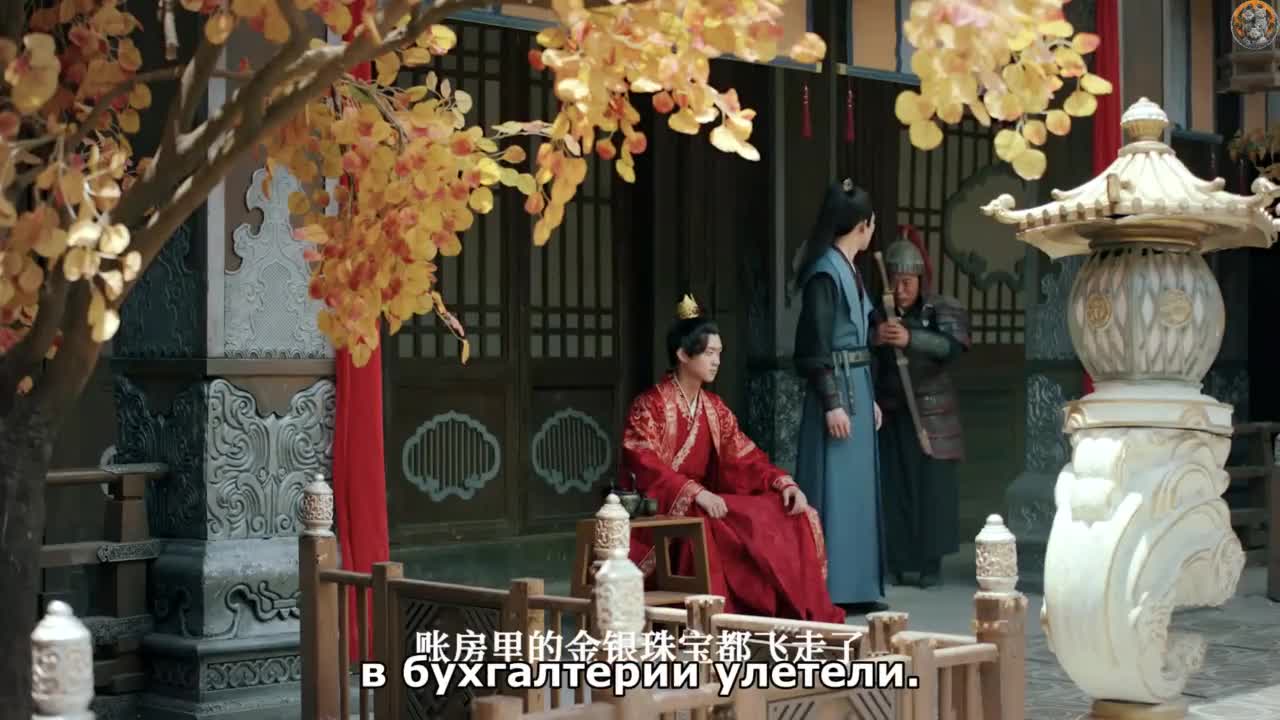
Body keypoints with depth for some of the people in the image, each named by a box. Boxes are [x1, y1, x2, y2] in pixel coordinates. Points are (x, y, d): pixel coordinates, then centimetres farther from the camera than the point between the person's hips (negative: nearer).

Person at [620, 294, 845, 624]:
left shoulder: (714, 408, 14)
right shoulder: (650, 405, -8)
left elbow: (744, 457, 9)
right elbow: (645, 467, -19)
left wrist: (784, 484, -9)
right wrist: (696, 492, -32)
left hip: (705, 503, 7)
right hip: (663, 507, -7)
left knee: (795, 517, -8)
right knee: (712, 530, -40)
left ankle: (796, 613, -9)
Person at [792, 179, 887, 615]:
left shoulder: (849, 269, 14)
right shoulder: (826, 272, -14)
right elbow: (817, 346, -18)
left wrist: (870, 398, 20)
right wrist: (832, 404, -21)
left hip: (857, 386, 10)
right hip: (835, 389, -10)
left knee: (857, 488, 12)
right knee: (834, 488, -5)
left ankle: (856, 587, 19)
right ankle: (829, 590, 0)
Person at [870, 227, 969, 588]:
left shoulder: (942, 309, -2)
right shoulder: (877, 314, 5)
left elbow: (952, 345, -20)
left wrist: (910, 338, -34)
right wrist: (874, 338, -28)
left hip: (930, 414, -1)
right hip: (890, 414, 2)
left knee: (931, 486, -1)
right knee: (893, 487, 0)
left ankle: (931, 562, 6)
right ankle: (897, 561, 6)